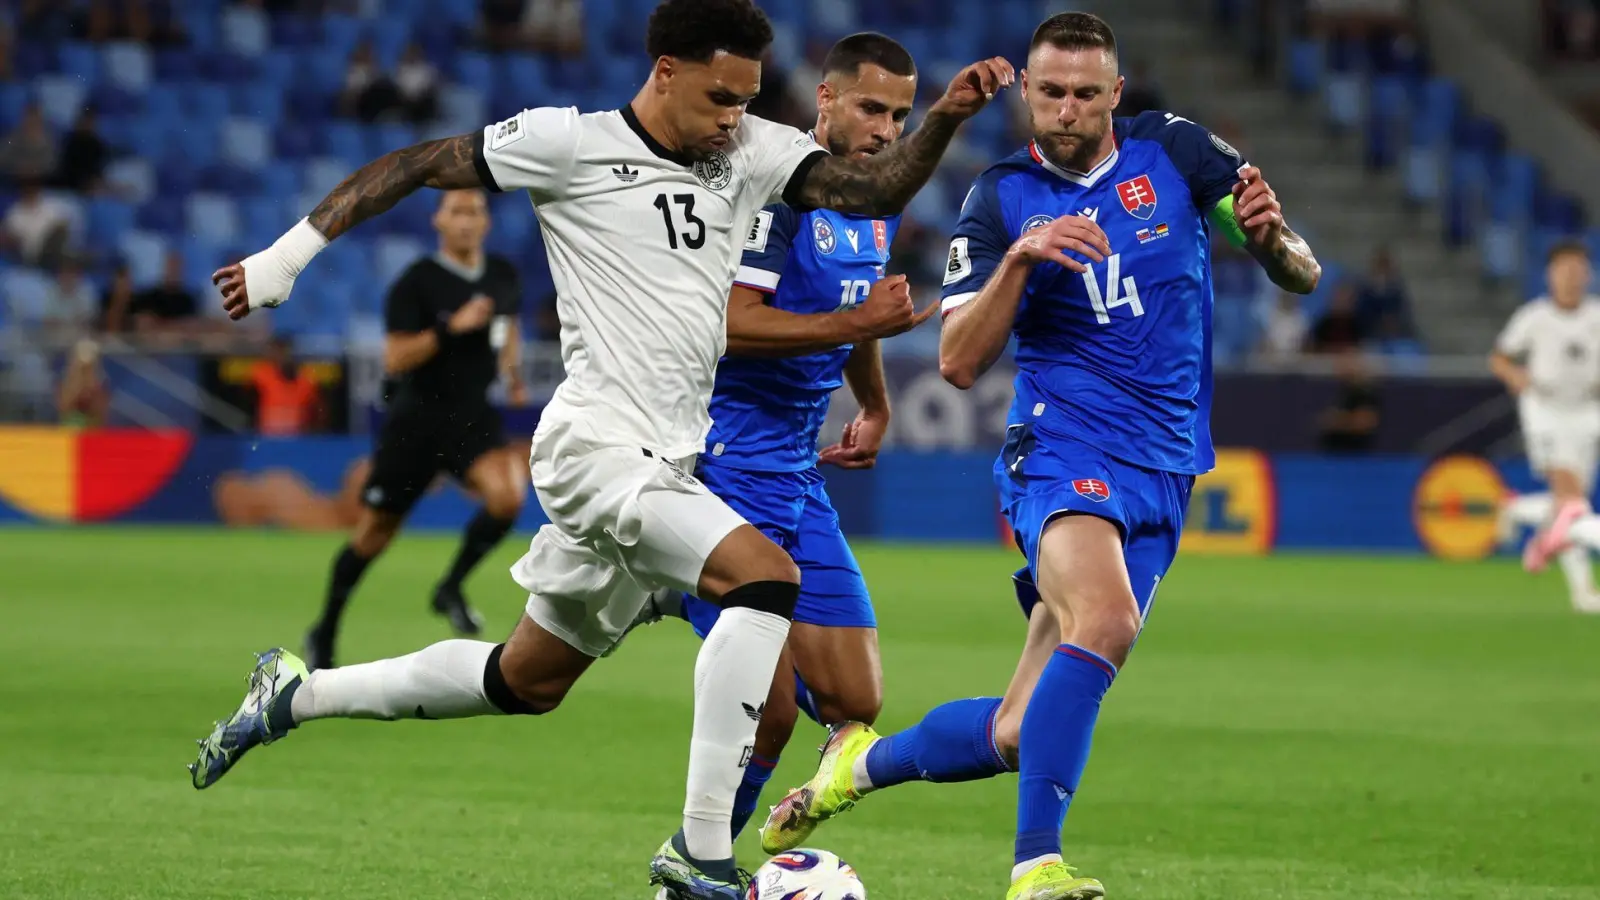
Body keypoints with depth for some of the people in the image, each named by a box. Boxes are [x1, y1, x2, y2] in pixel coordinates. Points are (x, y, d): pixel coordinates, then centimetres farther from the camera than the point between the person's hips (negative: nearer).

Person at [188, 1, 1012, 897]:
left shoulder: (750, 152, 8)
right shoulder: (573, 143, -7)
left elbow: (877, 189, 1)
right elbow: (415, 166, -1)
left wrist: (948, 116, -16)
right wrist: (291, 252, -2)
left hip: (660, 468, 8)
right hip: (597, 444, -8)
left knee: (527, 683, 19)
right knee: (769, 578, -25)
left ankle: (299, 695, 37)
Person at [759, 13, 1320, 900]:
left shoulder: (1173, 150, 5)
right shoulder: (1001, 200, 2)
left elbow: (1301, 275, 5)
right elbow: (958, 362, -6)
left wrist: (1272, 239, -19)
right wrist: (1020, 260, -20)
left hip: (1163, 474, 3)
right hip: (1061, 451, -3)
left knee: (1019, 734, 2)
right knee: (1105, 620, -36)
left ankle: (861, 763, 29)